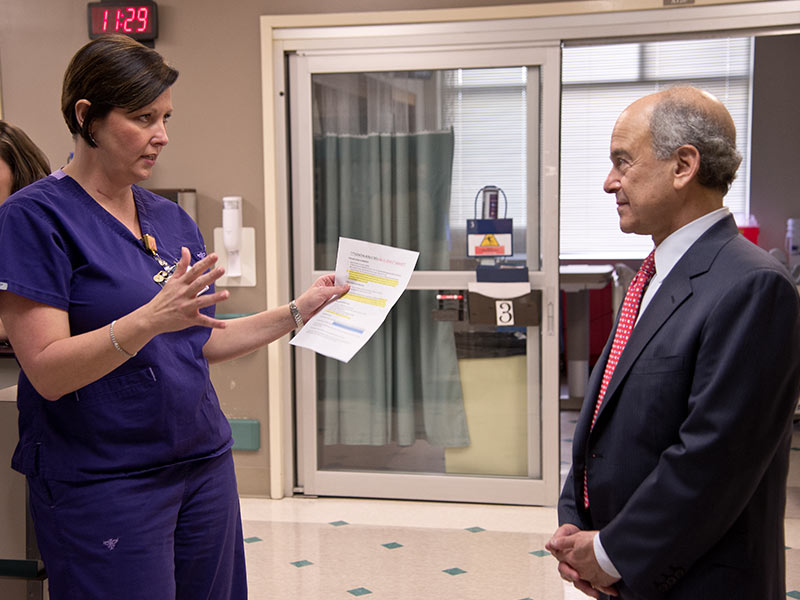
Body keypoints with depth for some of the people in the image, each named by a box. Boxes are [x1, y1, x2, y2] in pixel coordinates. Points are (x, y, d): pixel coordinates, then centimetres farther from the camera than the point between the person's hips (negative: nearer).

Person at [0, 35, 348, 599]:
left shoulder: (173, 219, 9)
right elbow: (48, 372, -19)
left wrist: (297, 312, 7)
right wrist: (150, 319, -32)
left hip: (205, 465, 7)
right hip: (103, 483, -6)